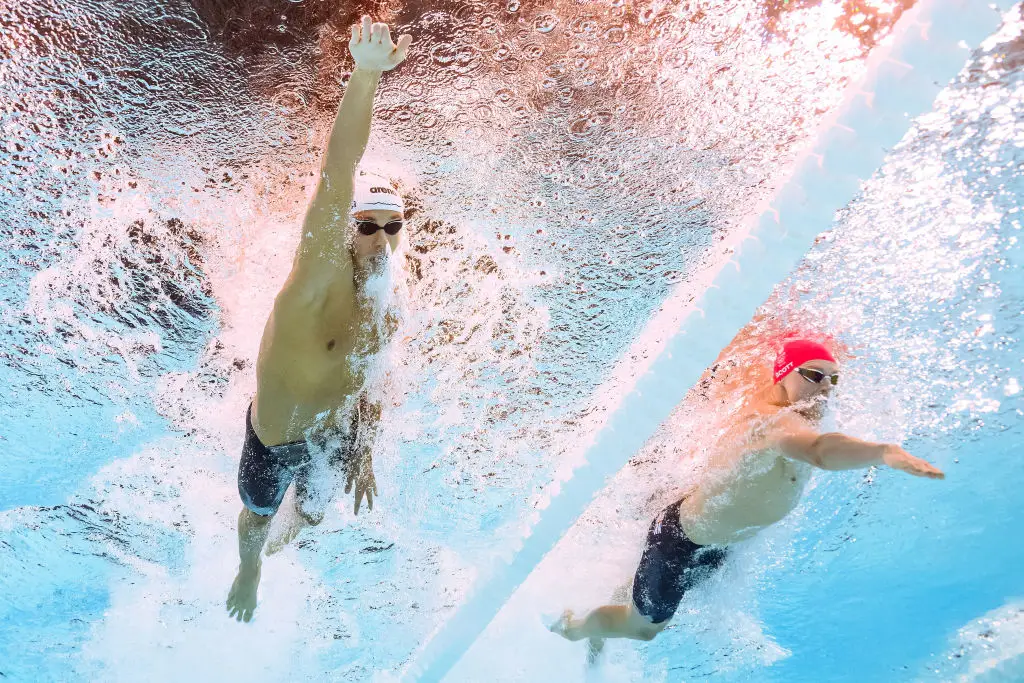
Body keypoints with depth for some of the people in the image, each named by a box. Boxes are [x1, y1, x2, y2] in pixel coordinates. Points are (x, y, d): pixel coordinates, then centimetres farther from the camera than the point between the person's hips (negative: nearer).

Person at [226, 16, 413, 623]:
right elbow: (336, 179, -51)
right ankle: (250, 570, 59)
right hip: (276, 439, -5)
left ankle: (296, 536, 69)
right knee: (259, 516, 24)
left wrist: (364, 453, 6)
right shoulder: (320, 274, -34)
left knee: (316, 504, 33)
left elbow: (373, 384, 2)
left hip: (333, 432, 5)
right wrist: (366, 77, -64)